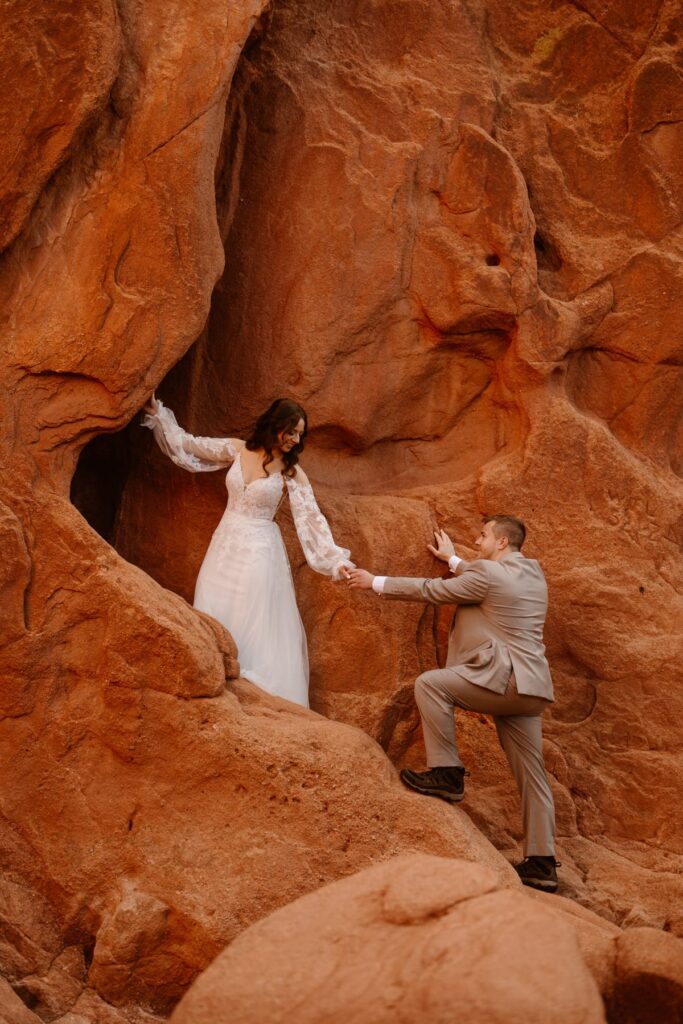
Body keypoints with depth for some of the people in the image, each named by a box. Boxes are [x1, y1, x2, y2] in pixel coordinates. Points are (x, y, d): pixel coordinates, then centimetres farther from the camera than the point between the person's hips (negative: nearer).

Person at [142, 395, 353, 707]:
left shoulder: (292, 473, -7)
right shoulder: (238, 450, 0)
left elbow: (312, 519, -9)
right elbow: (189, 446, 9)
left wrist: (336, 559, -18)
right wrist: (157, 414, 7)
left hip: (259, 552, -4)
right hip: (225, 545, 4)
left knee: (254, 630, -3)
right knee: (216, 622, 6)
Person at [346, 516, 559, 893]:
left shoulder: (488, 574, -9)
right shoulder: (532, 571, 16)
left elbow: (430, 591, -2)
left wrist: (375, 582, 7)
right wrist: (453, 559, 45)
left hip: (502, 680, -9)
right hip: (530, 690, 10)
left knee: (429, 684, -7)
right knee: (531, 774, 9)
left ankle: (446, 774, -5)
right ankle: (541, 863, 9)